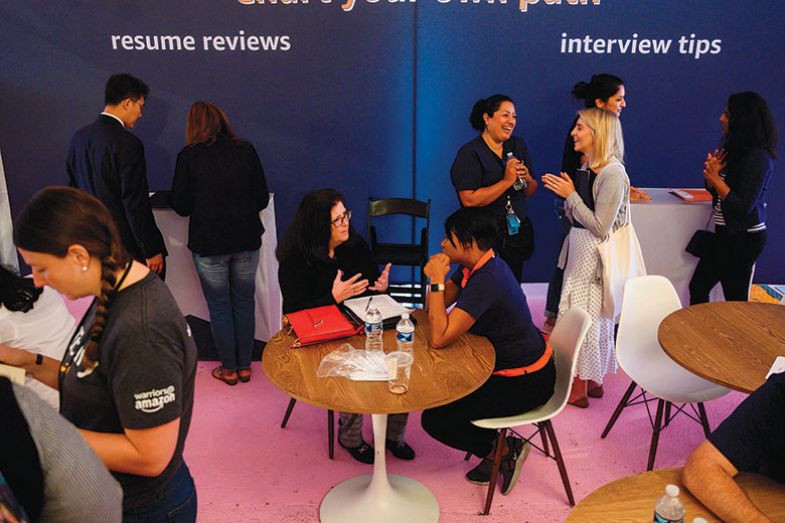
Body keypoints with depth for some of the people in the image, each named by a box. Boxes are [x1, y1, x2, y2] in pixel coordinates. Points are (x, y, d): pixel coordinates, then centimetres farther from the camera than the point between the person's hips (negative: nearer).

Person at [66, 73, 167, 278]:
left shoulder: (78, 137, 6)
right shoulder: (127, 144, -18)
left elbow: (74, 189, 14)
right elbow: (135, 203, -19)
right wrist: (152, 249, -13)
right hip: (128, 245, -8)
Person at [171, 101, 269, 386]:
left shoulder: (189, 156, -7)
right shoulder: (246, 151, -2)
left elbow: (181, 206, -3)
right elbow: (262, 199, 2)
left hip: (208, 244, -2)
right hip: (246, 240, 2)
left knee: (219, 307, 11)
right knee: (244, 303, 15)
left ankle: (229, 369, 22)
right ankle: (244, 366, 25)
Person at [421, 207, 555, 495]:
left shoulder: (486, 281, -29)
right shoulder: (476, 265, 1)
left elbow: (439, 338, -30)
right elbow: (434, 310, 7)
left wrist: (437, 282, -26)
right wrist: (436, 279, -12)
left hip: (524, 382, -10)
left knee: (434, 419, -10)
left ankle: (504, 451, 10)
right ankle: (496, 449, 18)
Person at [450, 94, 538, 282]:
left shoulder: (518, 145, 10)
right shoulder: (470, 153, -8)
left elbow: (531, 192, 15)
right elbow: (469, 200, -20)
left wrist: (527, 179, -7)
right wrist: (507, 181, -19)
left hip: (517, 236, 6)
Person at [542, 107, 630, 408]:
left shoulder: (612, 174, -18)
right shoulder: (588, 169, 9)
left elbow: (599, 227, -20)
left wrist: (570, 195, -17)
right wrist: (564, 193, -2)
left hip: (594, 258, -9)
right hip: (579, 253, 9)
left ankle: (578, 390, 13)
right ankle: (591, 380, 30)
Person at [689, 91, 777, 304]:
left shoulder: (757, 157, -18)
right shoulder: (736, 150, 10)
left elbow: (744, 207, -22)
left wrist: (715, 178, -19)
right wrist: (713, 173, -5)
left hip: (743, 239, -9)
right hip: (727, 234, 9)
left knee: (735, 299, 1)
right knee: (698, 286, 11)